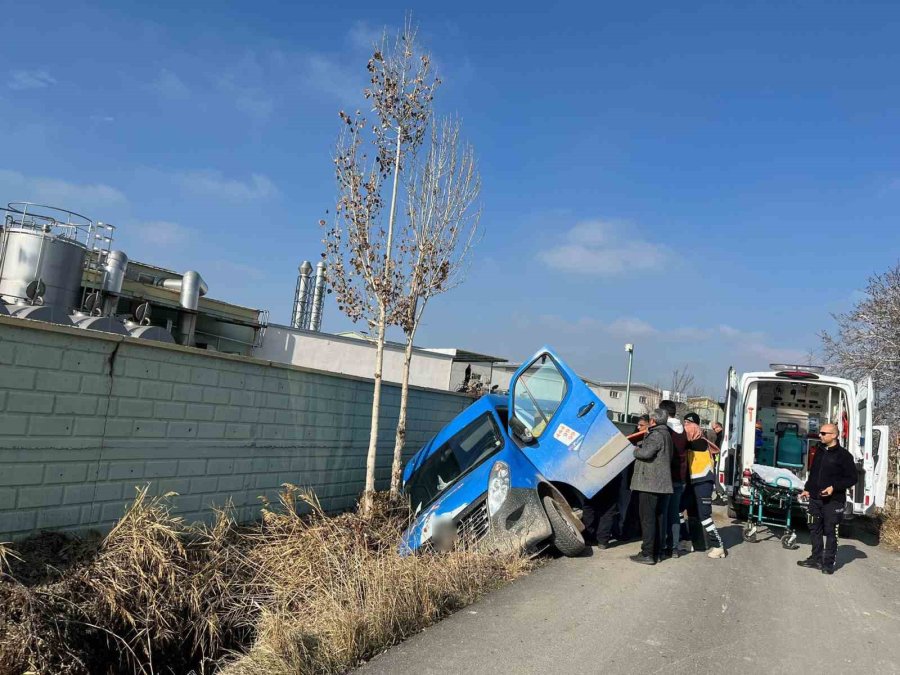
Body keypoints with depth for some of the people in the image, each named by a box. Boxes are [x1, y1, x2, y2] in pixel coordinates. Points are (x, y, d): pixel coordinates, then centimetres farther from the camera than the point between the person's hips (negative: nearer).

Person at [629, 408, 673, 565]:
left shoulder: (656, 435, -13)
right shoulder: (666, 435, 18)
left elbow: (646, 453, -25)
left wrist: (635, 450, -5)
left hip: (649, 483, -10)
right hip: (663, 484, 10)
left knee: (647, 519, -6)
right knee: (658, 518, 13)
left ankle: (647, 554, -5)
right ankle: (657, 552, 19)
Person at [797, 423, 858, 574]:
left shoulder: (843, 455, -8)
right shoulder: (819, 452, 12)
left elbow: (852, 478, -8)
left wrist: (834, 487, -17)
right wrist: (807, 489, 16)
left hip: (833, 501, -7)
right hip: (815, 499, 7)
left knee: (830, 532, 0)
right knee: (815, 529, 11)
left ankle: (828, 563, 8)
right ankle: (816, 559, 21)